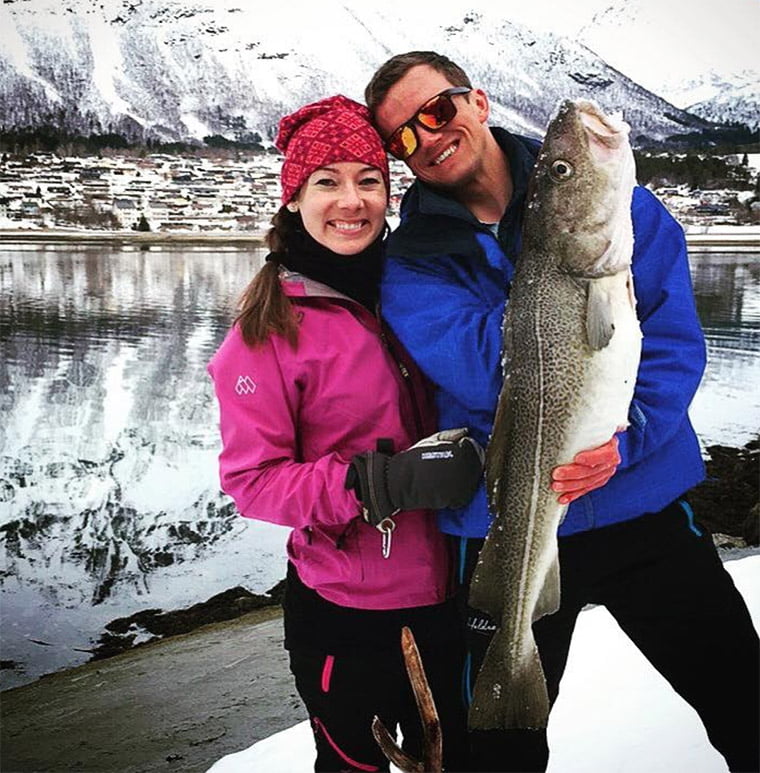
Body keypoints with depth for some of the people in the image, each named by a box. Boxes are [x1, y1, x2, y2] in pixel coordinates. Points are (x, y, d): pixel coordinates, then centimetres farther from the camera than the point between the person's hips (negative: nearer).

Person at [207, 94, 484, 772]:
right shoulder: (270, 327, -13)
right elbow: (250, 477, -15)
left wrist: (460, 459, 0)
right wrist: (378, 481, -26)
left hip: (440, 594, 5)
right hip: (343, 614, -5)